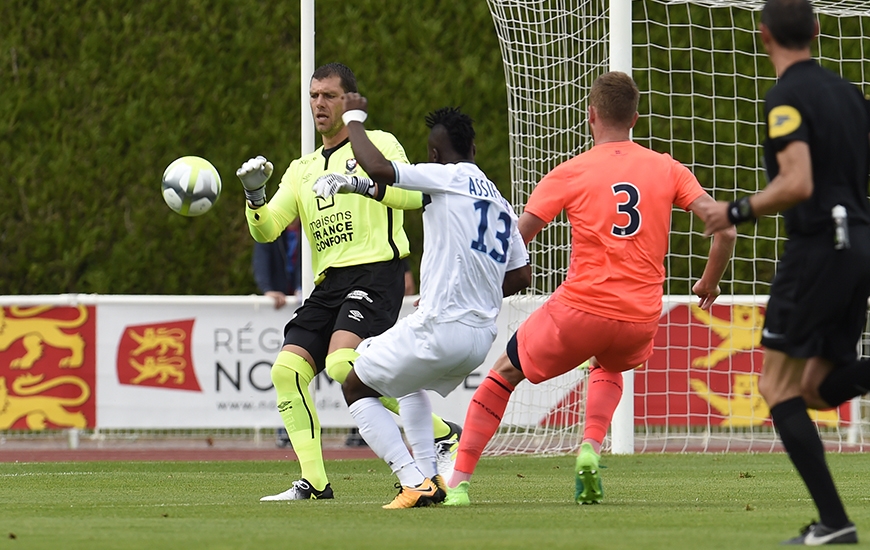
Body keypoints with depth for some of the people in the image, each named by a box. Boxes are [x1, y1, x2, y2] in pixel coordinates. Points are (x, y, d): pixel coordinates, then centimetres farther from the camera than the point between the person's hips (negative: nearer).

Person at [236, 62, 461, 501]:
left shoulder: (377, 144, 4)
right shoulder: (302, 170, 22)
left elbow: (414, 194, -12)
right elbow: (265, 230, 14)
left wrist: (364, 181, -26)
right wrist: (253, 194, -6)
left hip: (375, 273, -7)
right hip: (329, 284, 7)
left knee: (342, 363, -28)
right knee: (287, 369, -9)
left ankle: (441, 433, -17)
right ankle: (313, 482, -5)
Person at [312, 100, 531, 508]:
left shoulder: (450, 177, -6)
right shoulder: (499, 201, 16)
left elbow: (379, 168, -17)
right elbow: (521, 276, 18)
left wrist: (354, 118, -1)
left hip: (438, 329, -8)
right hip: (482, 336, 8)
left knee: (356, 388, 11)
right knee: (412, 381, 37)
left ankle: (414, 481, -5)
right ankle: (430, 476, 24)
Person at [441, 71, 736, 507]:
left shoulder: (570, 174, -1)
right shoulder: (668, 169, 6)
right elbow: (724, 229, 1)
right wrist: (710, 282, 17)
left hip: (580, 309, -3)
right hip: (642, 320, 3)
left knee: (503, 375, 19)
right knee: (609, 368, 38)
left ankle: (458, 483, 11)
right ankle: (591, 448, 10)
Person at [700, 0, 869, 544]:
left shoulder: (788, 98, -12)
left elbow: (798, 184, -23)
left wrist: (737, 211, -11)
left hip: (818, 248, -8)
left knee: (777, 386, -1)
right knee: (816, 389, 14)